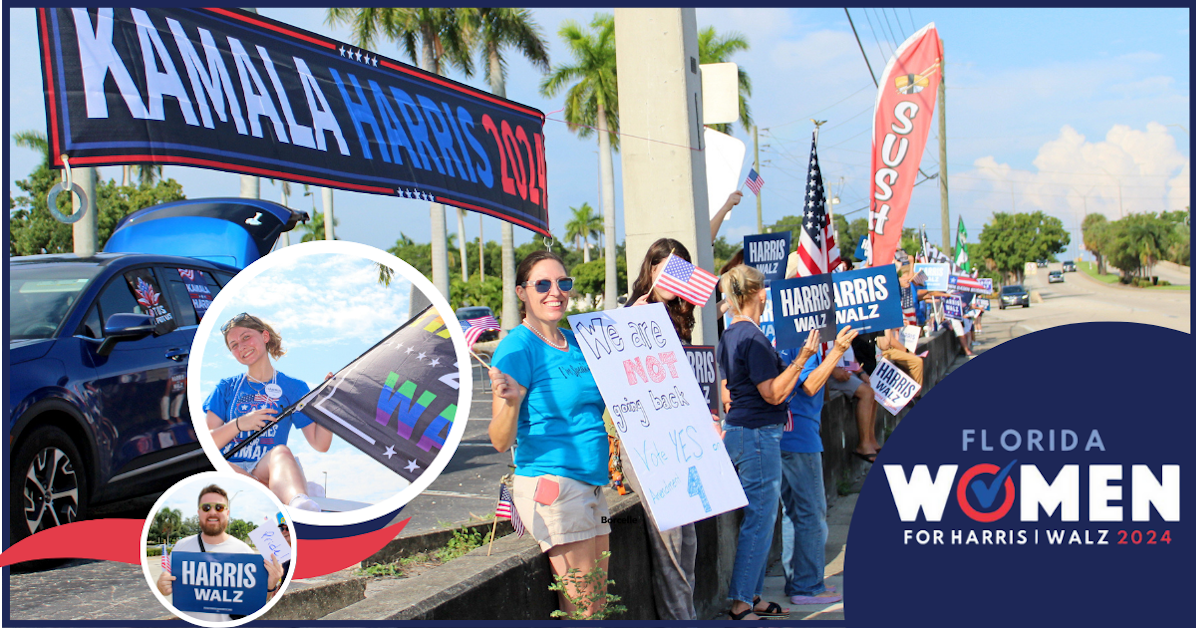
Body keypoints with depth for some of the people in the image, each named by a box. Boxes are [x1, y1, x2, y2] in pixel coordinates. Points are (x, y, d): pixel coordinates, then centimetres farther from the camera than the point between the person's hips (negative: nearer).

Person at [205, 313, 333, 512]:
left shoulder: (294, 388, 16)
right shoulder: (227, 388, 20)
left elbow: (320, 444, 7)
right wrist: (239, 425, -6)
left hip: (270, 472, -1)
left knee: (281, 452, -36)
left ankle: (299, 504, -70)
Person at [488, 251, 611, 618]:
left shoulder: (576, 342, 12)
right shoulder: (517, 347, -9)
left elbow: (596, 404, 30)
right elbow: (501, 442, -12)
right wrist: (511, 400, -35)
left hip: (592, 485, 8)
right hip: (552, 483, -8)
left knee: (599, 603, 10)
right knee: (580, 609, -6)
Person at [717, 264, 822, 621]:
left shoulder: (728, 337, 12)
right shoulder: (753, 337, -17)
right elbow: (774, 394, -18)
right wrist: (802, 357, -19)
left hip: (737, 431, 10)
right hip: (758, 434, -10)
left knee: (757, 519, 16)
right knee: (759, 520, -4)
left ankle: (751, 596, 22)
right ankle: (741, 605, 0)